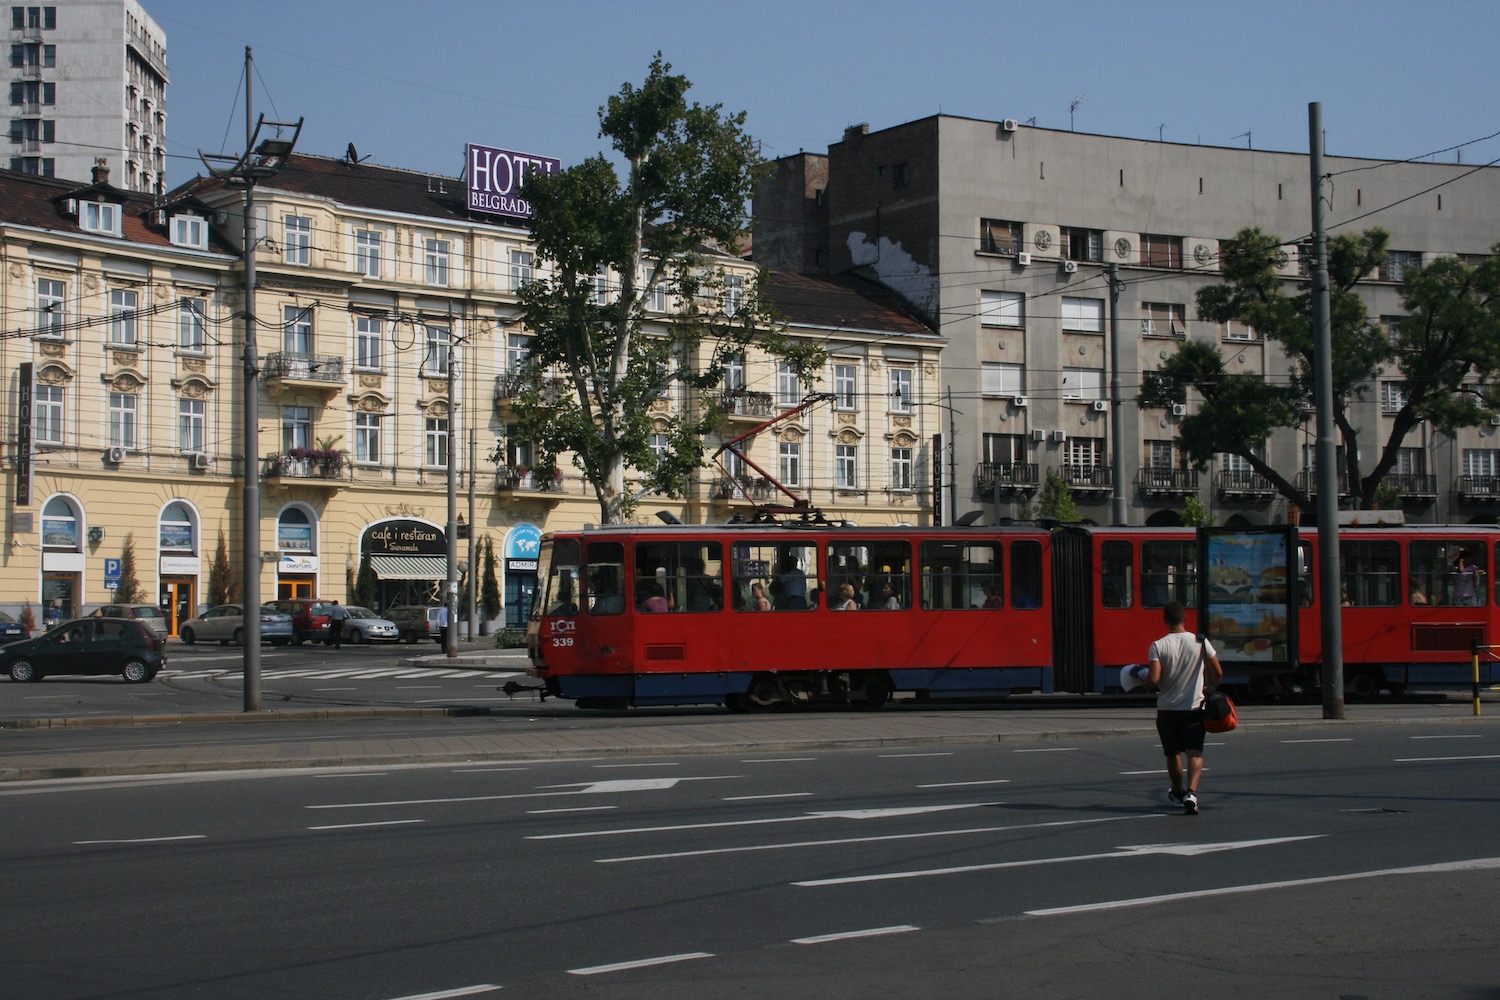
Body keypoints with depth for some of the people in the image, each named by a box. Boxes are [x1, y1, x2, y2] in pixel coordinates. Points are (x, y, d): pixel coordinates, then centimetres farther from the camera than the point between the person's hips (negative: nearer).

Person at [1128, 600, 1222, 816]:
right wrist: (1211, 688, 17)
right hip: (1194, 707, 0)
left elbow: (1154, 679, -17)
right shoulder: (1201, 642, -5)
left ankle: (1178, 793, 35)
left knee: (1173, 753, 17)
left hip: (1167, 708, 0)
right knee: (1194, 753, -2)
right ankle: (1191, 793, -24)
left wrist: (1140, 673, 4)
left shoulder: (1158, 646, -9)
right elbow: (1218, 672, -3)